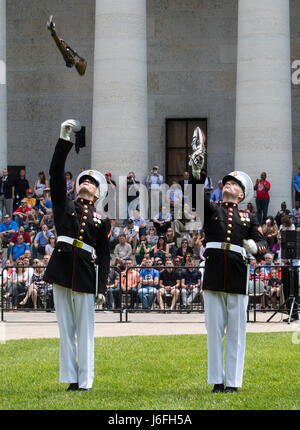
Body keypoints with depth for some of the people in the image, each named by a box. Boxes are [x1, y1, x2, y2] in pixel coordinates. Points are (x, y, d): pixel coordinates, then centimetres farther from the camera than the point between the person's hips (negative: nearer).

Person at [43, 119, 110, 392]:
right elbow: (56, 173, 3)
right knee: (66, 327, 2)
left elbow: (104, 256, 10)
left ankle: (85, 381, 2)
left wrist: (102, 287, 1)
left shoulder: (101, 221, 12)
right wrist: (65, 140, -4)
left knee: (85, 330, 0)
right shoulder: (64, 205, 13)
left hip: (86, 273, -1)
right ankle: (70, 378, 5)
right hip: (61, 268, 1)